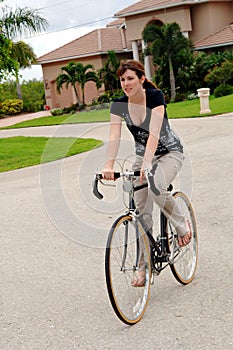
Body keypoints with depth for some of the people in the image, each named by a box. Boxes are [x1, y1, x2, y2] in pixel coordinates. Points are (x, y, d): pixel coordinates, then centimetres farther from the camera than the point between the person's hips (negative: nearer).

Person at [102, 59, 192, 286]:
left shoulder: (155, 96, -22)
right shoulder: (119, 104, -9)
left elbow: (154, 132, -33)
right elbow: (114, 136, -20)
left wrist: (147, 164, -46)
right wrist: (109, 165, -35)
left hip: (170, 152, -5)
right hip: (142, 155, 5)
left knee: (156, 188, -34)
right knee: (142, 211, -2)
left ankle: (182, 224, -4)